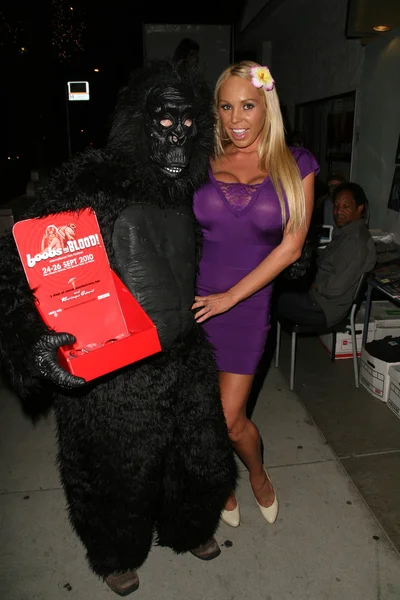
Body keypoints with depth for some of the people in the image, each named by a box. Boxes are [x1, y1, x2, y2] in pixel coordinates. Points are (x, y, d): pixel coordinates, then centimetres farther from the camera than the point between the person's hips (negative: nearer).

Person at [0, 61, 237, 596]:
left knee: (202, 457, 23)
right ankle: (117, 554, 53)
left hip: (186, 362, 6)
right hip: (115, 377, -6)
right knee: (122, 475, 18)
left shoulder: (187, 191, 1)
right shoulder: (89, 186, -20)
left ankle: (187, 528, 58)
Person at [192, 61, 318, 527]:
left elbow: (291, 246, -5)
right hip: (193, 298, 2)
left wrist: (229, 297, -10)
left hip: (247, 304, -1)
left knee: (231, 418, 5)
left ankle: (257, 473, 40)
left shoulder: (294, 165, -1)